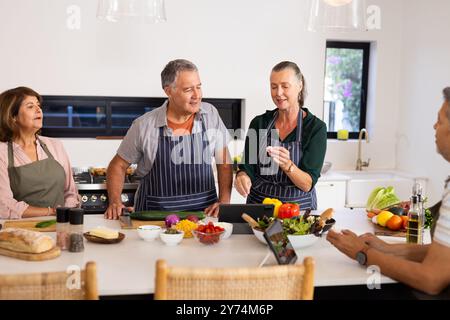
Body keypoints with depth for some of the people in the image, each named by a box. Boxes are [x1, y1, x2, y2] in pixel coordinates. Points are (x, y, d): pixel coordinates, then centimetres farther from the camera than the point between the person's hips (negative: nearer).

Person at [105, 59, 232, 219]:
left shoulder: (210, 114, 2)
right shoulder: (144, 125, -3)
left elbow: (224, 161, 8)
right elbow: (118, 166, 8)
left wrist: (224, 202, -3)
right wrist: (115, 202, -6)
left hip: (204, 213, 1)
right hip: (155, 214, -1)